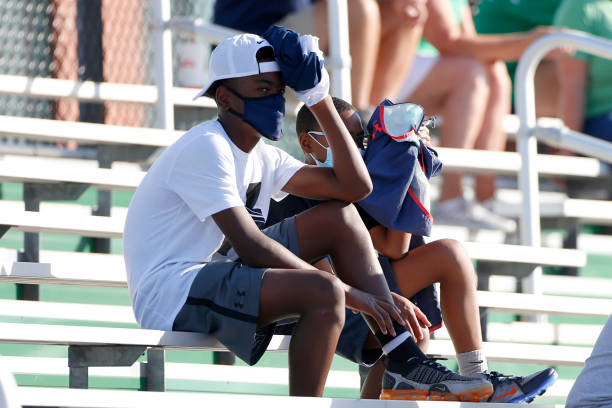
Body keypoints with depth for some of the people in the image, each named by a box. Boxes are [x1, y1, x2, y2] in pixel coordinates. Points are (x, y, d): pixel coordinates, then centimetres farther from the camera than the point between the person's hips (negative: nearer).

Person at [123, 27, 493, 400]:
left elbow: (355, 186, 9)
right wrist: (349, 293, -20)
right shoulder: (208, 148, -14)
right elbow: (250, 247, -22)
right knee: (323, 292, -30)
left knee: (340, 217, 9)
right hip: (172, 296, -10)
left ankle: (405, 365, 2)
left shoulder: (263, 159, 15)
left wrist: (320, 101, 4)